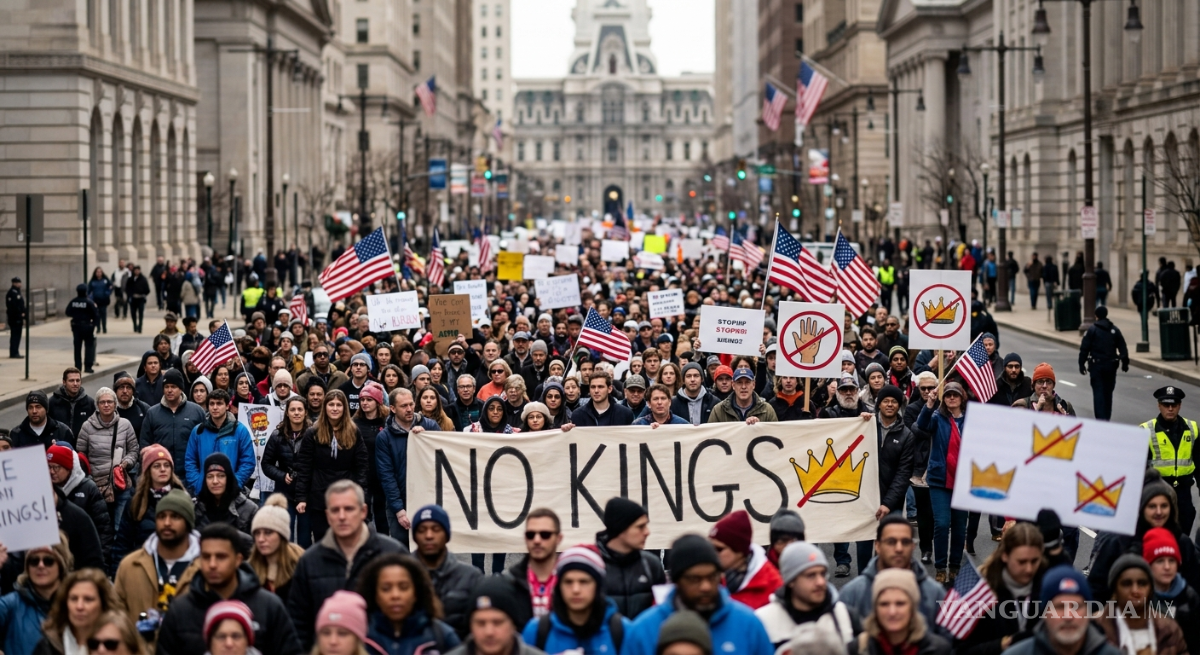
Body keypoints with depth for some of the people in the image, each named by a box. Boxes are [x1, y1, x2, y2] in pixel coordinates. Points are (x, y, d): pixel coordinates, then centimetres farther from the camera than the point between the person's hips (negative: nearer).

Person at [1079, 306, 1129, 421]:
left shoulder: (1091, 330, -5)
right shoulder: (1115, 330, 5)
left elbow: (1084, 349, -6)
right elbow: (1123, 348, 5)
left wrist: (1082, 364, 0)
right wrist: (1125, 363, 13)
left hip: (1096, 365, -3)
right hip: (1111, 365, 3)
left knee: (1098, 391, -3)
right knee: (1108, 392, 14)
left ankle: (1100, 418, -14)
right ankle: (1107, 417, 20)